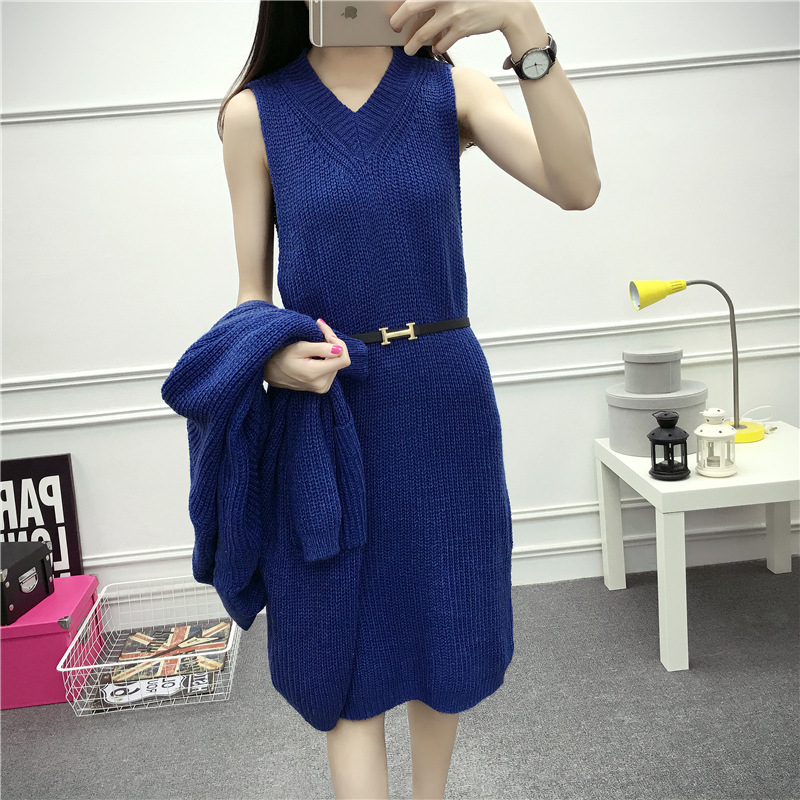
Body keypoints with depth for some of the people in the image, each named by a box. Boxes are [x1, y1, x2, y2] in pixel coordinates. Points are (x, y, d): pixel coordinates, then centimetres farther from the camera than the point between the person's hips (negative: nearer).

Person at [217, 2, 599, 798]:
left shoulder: (450, 89, 2)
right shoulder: (256, 112, -1)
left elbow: (577, 186, -15)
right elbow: (253, 294, 2)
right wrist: (273, 359, -20)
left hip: (445, 401, 2)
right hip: (324, 406, -1)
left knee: (442, 627, 16)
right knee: (351, 656, 4)